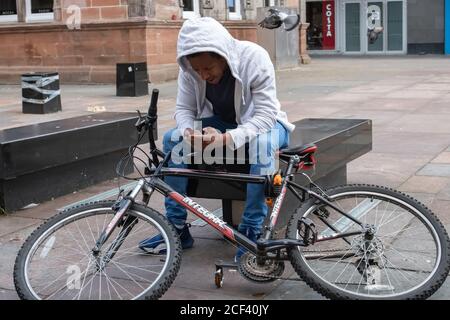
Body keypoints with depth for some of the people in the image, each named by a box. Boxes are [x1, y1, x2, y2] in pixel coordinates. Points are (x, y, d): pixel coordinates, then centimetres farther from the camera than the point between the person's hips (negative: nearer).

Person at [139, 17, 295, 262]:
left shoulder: (254, 58, -28)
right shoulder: (190, 69, -16)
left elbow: (266, 114, -31)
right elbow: (184, 108, -6)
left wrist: (227, 138, -45)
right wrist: (188, 131, -31)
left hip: (260, 123, -4)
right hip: (220, 123, 4)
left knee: (262, 143, -39)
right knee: (172, 138, -16)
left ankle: (252, 230, -27)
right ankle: (177, 227, -9)